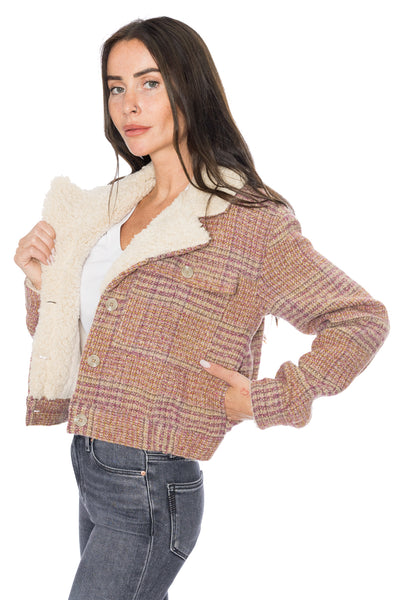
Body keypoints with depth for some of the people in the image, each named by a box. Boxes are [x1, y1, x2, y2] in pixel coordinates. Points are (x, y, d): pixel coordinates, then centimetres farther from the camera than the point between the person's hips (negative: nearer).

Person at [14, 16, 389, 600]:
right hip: (89, 469, 7)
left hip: (151, 490, -7)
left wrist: (269, 401, -9)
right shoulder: (112, 207, 8)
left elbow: (362, 319, -5)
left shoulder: (248, 221, -11)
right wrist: (44, 284, -2)